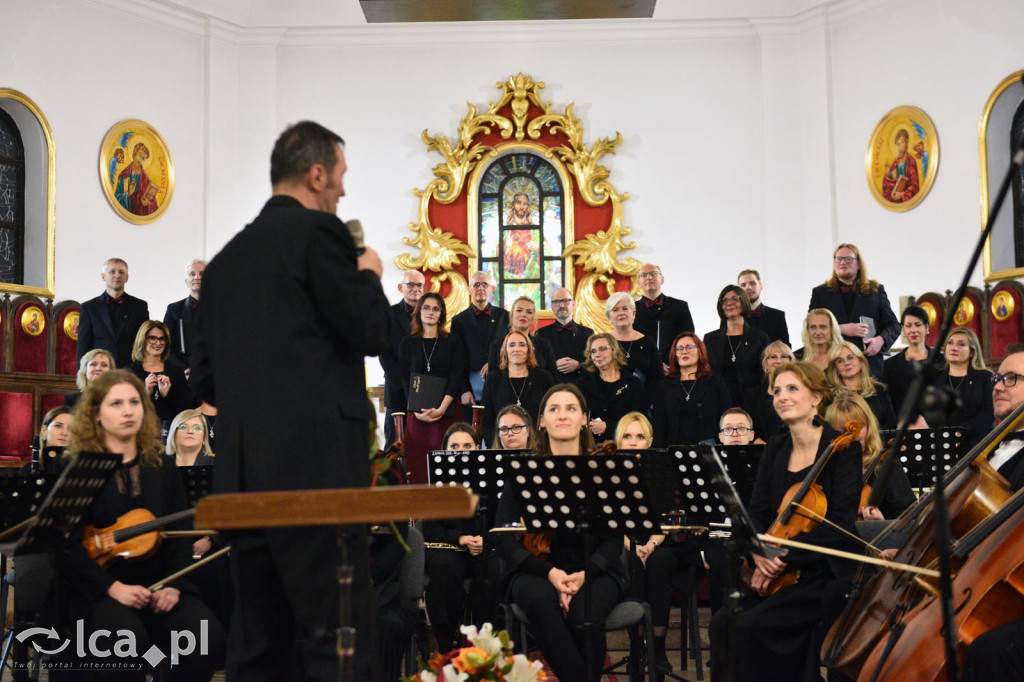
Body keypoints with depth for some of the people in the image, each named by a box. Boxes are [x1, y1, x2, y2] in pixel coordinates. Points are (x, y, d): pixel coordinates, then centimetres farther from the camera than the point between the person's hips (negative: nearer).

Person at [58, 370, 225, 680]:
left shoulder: (163, 470, 15)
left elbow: (180, 536, 12)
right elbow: (64, 546, -5)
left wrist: (174, 585, -8)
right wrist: (113, 587, -18)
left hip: (159, 585, 3)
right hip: (99, 589, -3)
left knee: (210, 638, -25)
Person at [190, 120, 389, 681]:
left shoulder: (227, 256, 17)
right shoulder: (318, 231, -5)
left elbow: (205, 377, 18)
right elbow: (369, 332, -8)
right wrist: (369, 275, 9)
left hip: (243, 467, 8)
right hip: (316, 461, -8)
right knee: (338, 636, -4)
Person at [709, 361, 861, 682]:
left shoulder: (842, 448, -6)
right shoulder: (775, 450, 13)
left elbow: (840, 523, -15)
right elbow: (757, 512, 9)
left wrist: (783, 555, -20)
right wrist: (760, 554, -12)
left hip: (825, 575, -5)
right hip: (776, 573, 6)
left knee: (751, 626, -24)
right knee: (723, 621, -19)